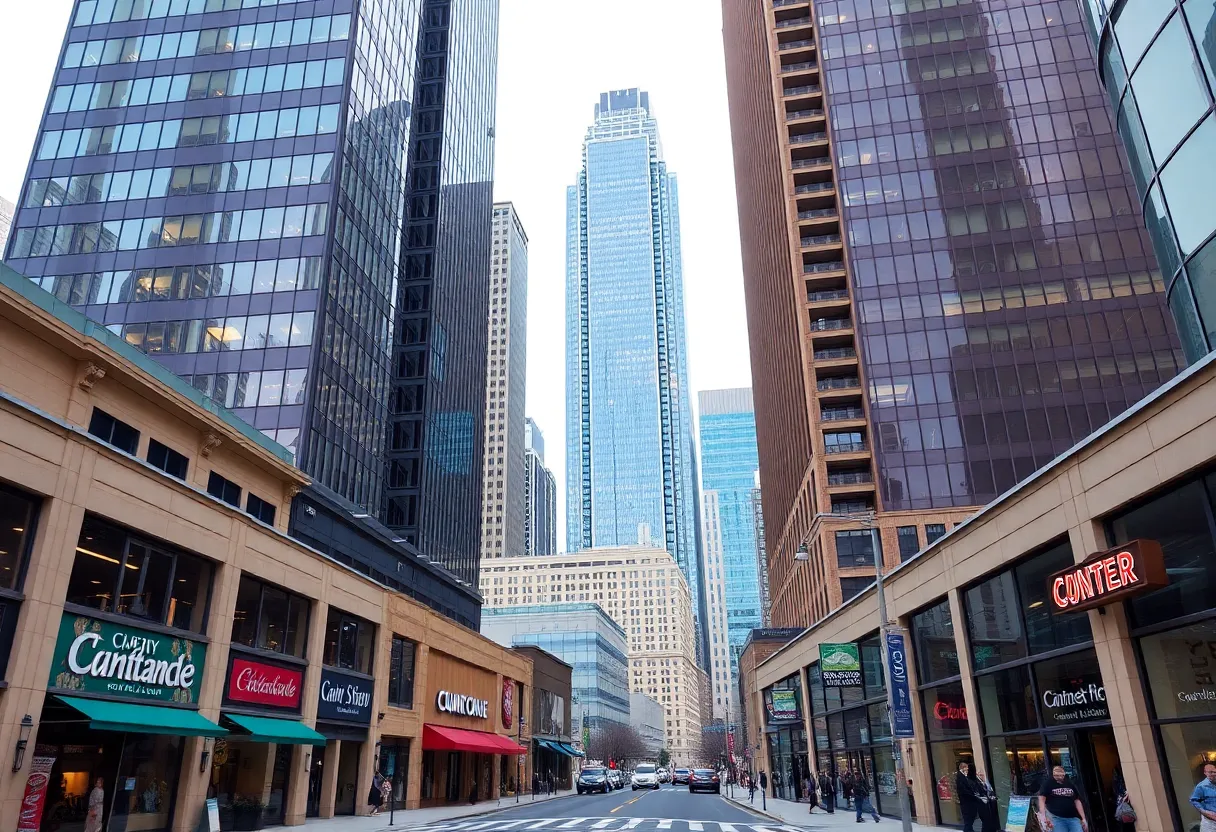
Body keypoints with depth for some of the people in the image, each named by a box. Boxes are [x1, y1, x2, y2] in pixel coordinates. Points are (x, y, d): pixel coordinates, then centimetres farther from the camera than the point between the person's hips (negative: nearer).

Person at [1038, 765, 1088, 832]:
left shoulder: (1070, 784, 16)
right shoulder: (1048, 782, 2)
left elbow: (1077, 801, 16)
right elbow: (1042, 799, -5)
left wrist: (1083, 819, 8)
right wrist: (1043, 816, -17)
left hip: (1073, 818, 4)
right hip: (1056, 818, -4)